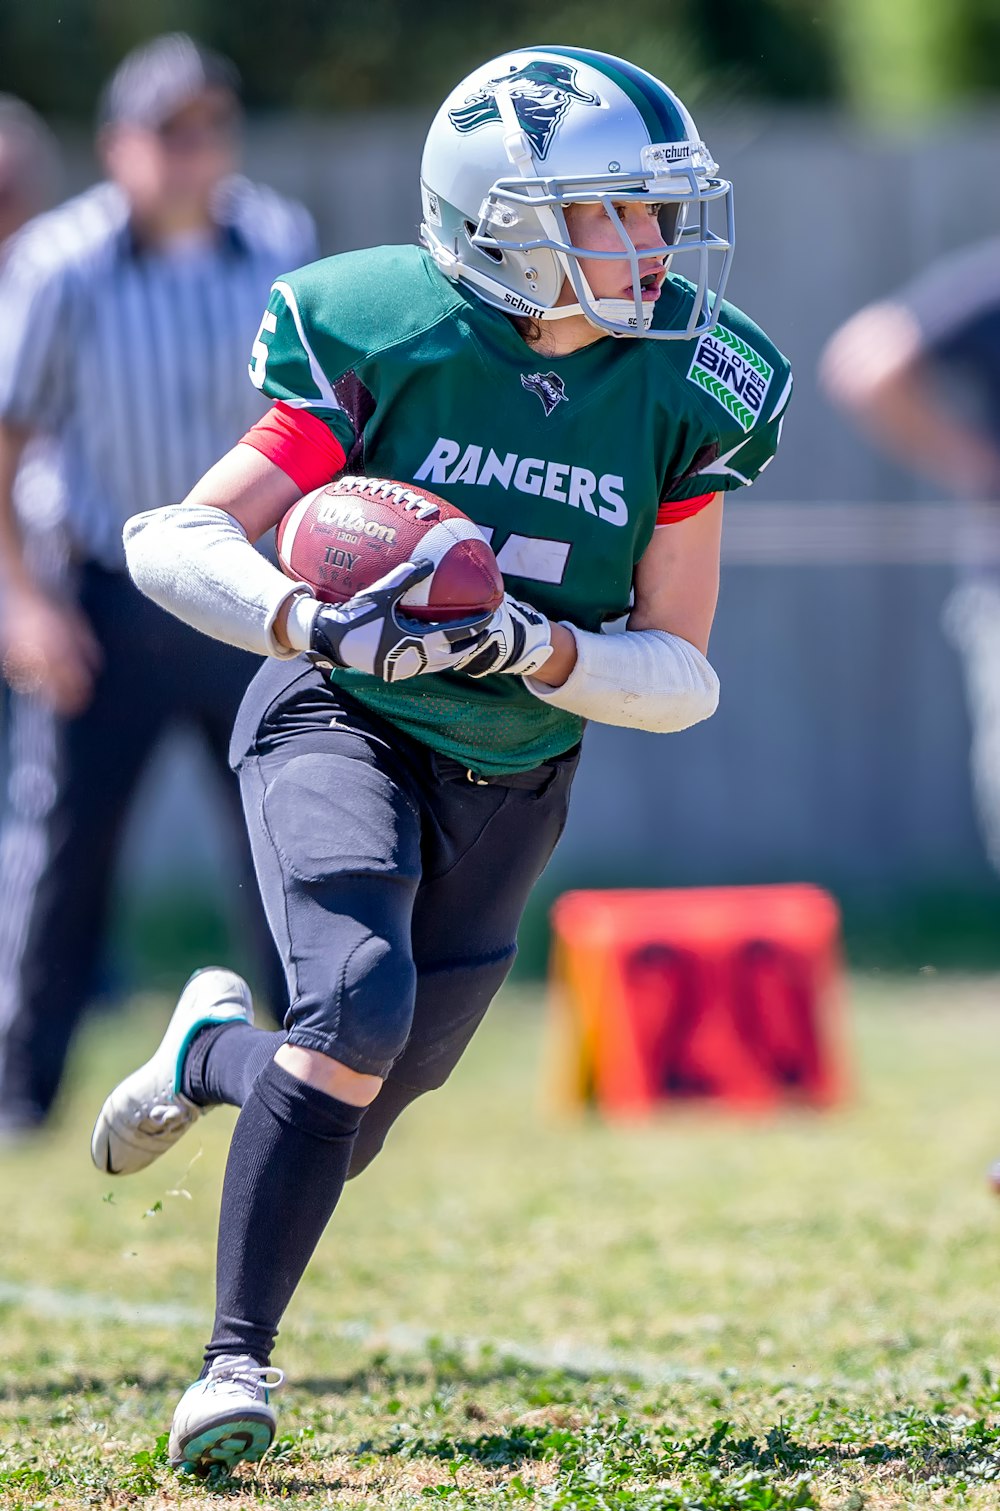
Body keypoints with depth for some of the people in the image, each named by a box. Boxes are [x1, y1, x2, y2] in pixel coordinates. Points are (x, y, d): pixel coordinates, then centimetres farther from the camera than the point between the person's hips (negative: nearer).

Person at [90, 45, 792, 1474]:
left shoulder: (683, 393, -10)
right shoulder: (388, 343, -17)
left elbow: (683, 676, -6)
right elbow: (174, 540, -15)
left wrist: (537, 646, -25)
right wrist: (316, 624, -33)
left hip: (509, 783, 4)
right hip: (343, 725, -4)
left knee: (347, 1129, 8)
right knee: (361, 998, -30)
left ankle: (212, 1055, 44)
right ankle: (238, 1358, -21)